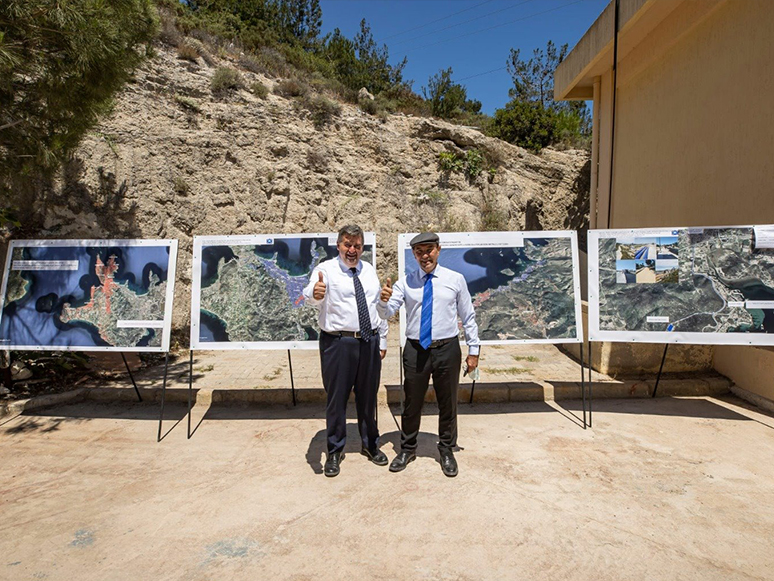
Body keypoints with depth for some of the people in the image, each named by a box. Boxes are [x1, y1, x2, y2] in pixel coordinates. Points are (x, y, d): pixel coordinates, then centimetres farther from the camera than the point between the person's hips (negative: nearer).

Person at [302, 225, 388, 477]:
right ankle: (334, 452, 27)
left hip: (370, 341, 5)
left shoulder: (369, 271, 10)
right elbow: (310, 295, -26)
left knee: (368, 397, 17)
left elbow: (380, 305, 14)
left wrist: (382, 340, 13)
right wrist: (315, 293, -51)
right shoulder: (326, 269, -6)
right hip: (338, 342, -4)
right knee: (337, 398, 6)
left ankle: (370, 445, 38)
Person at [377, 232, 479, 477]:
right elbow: (386, 313, -7)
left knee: (448, 403, 14)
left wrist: (473, 350, 3)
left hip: (447, 349, 0)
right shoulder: (406, 282, 1)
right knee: (412, 403, 13)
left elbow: (468, 317, 4)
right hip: (415, 349, 1)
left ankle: (447, 450, 35)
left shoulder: (456, 279, 0)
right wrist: (384, 300, -29)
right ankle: (407, 449, 34)